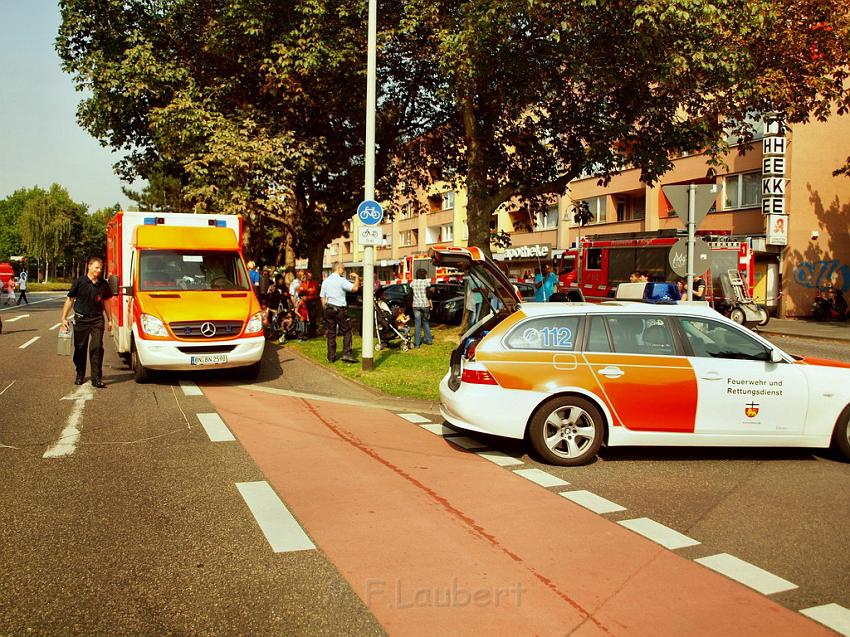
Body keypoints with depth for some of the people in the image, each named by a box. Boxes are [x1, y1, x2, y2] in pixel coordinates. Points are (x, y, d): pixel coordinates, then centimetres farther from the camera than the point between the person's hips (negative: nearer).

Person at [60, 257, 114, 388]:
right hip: (81, 319, -1)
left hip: (97, 320, 1)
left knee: (97, 348, -6)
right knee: (80, 349, 9)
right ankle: (80, 375, 25)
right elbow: (70, 300, 2)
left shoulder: (103, 284, 5)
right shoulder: (79, 282, -3)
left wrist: (109, 319, 14)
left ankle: (97, 378, -4)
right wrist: (64, 318, -1)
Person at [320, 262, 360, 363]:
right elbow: (355, 288, -19)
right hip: (340, 309, -6)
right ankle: (346, 354, -6)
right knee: (346, 331, 2)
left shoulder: (325, 281, 9)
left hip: (329, 309, 6)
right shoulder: (341, 280, -10)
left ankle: (331, 356, 10)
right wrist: (357, 277, -5)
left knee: (331, 333, 9)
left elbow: (322, 298, 12)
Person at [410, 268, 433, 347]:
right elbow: (429, 295, -7)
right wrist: (431, 305, -2)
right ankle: (428, 340, 20)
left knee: (417, 324, 2)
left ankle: (417, 343, -2)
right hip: (425, 304, -1)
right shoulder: (426, 282, -5)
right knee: (425, 322, 16)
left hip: (416, 305, 1)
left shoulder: (412, 282, 3)